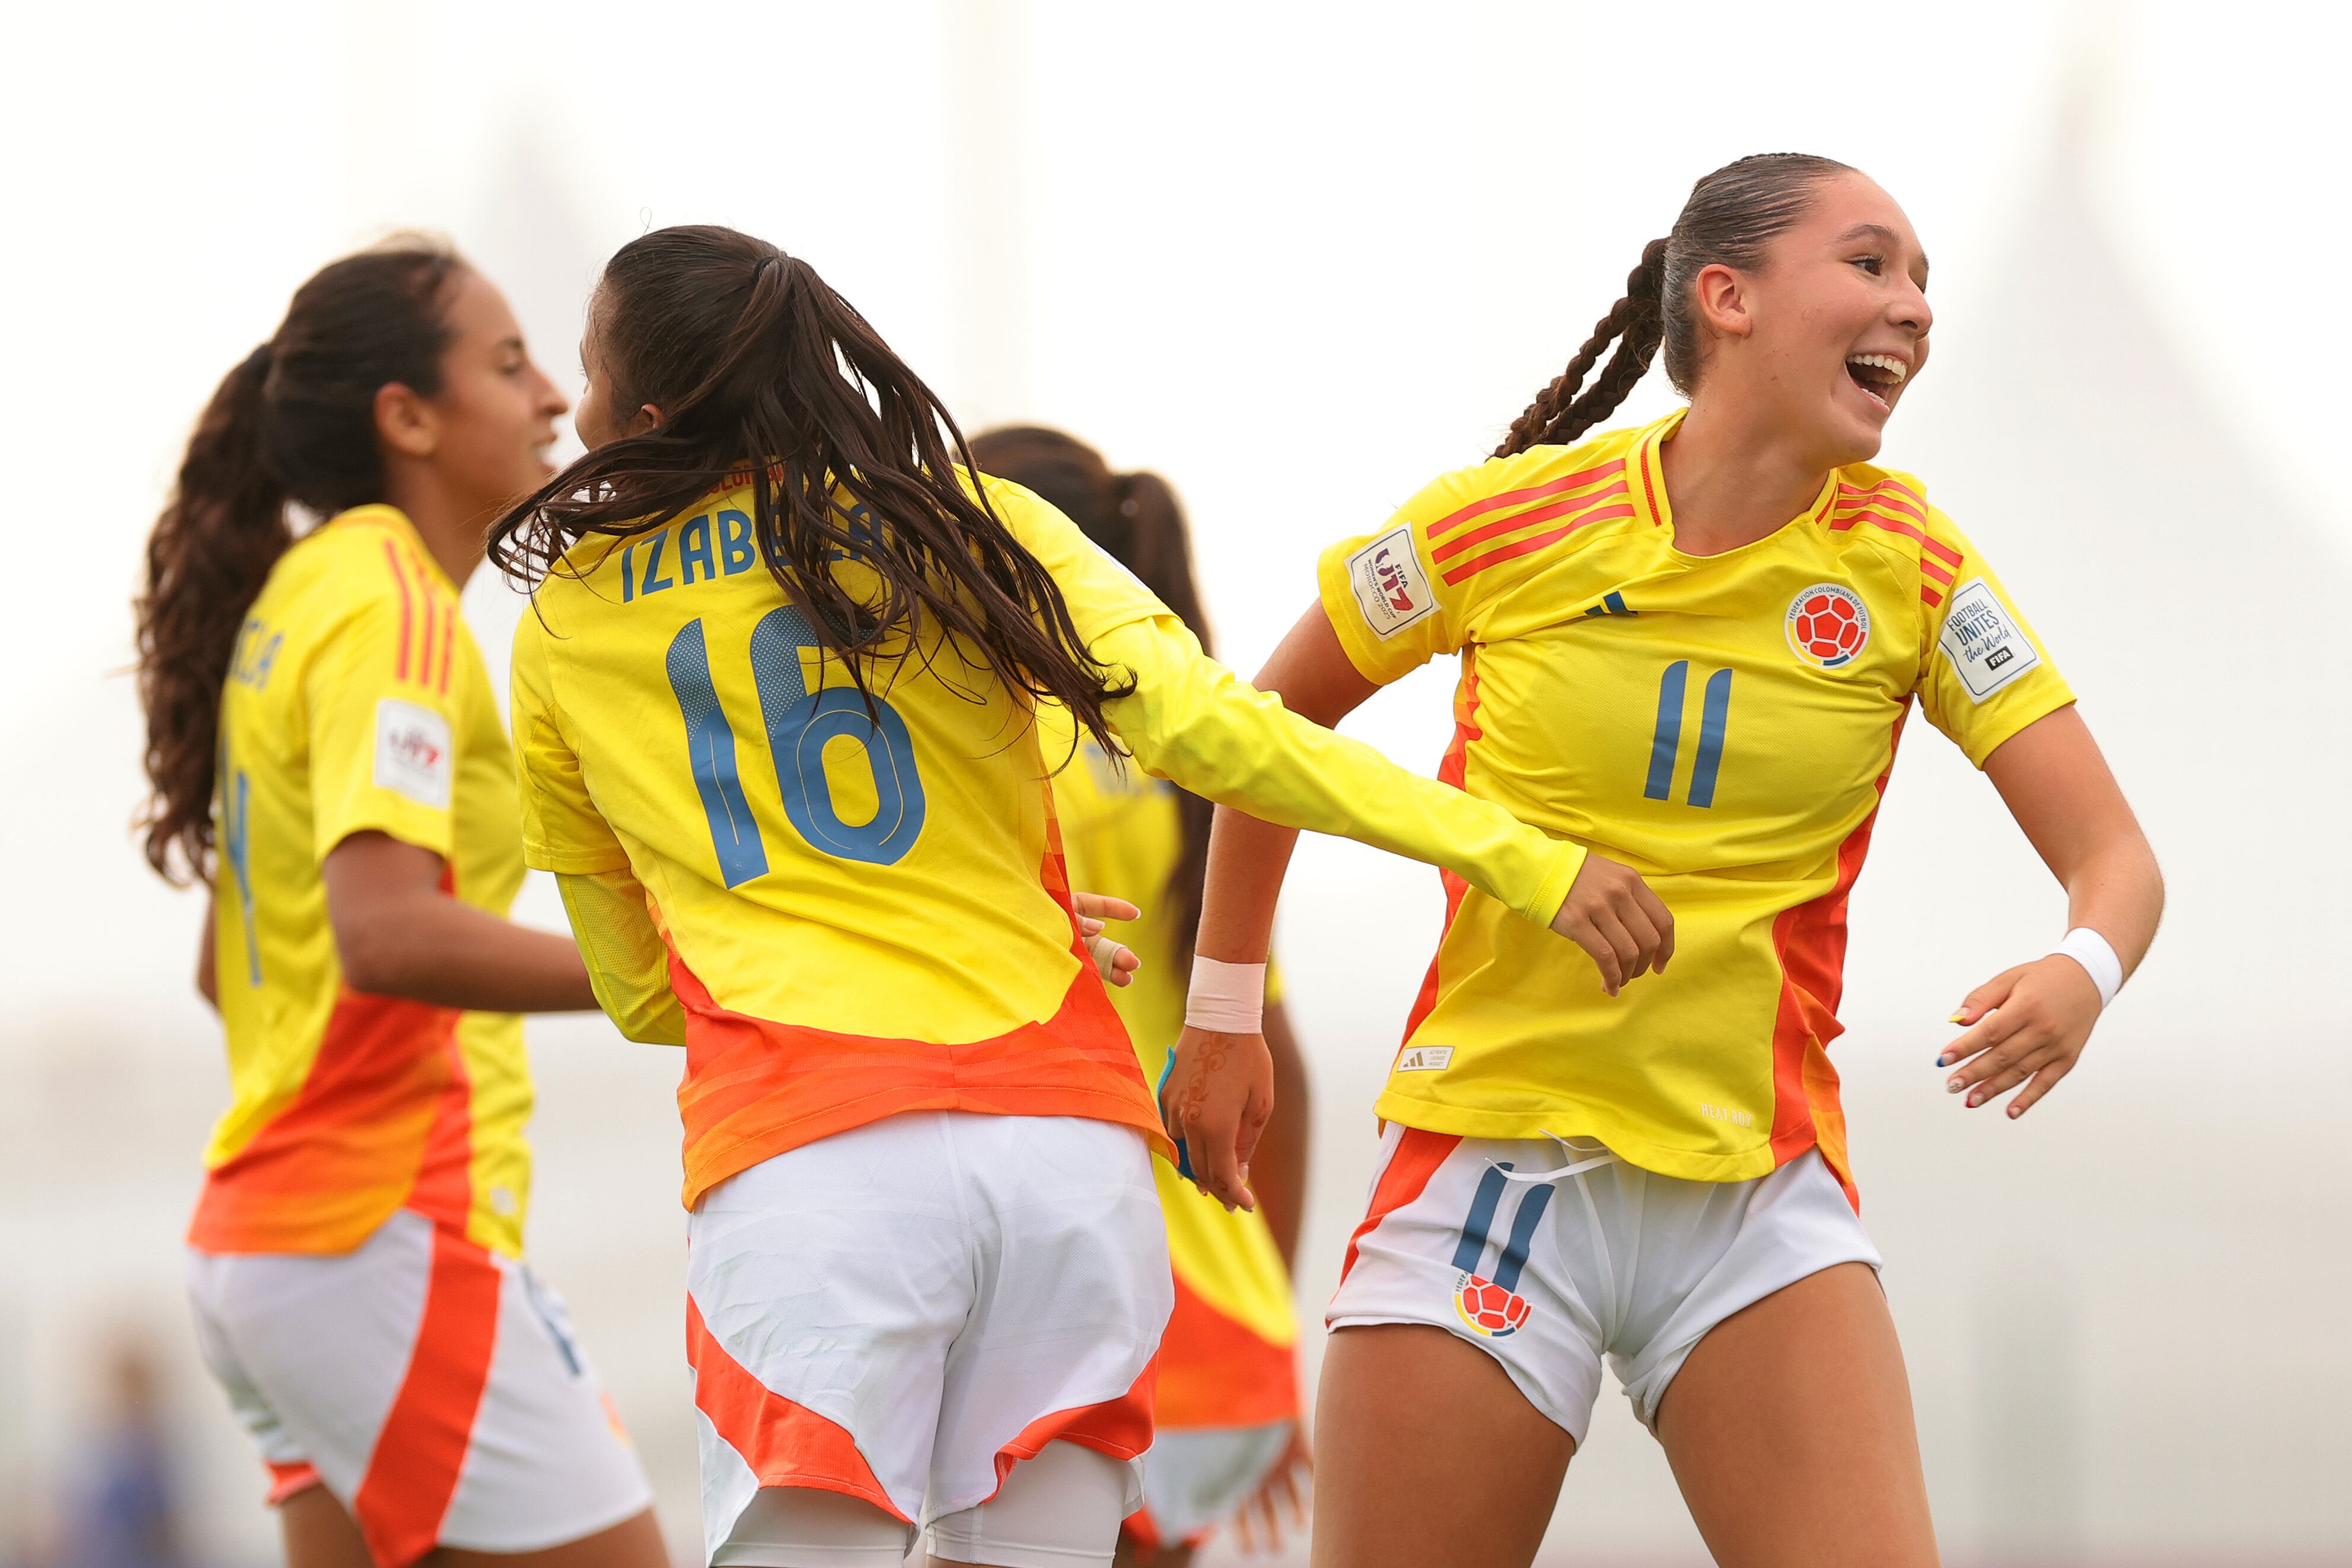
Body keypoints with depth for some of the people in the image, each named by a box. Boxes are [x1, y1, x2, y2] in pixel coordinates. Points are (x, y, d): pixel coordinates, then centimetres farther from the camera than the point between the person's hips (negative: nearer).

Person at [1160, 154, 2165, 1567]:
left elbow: (2116, 857, -4)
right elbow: (1271, 720, 12)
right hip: (1493, 1163, -1)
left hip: (1760, 1186, 1)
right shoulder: (1511, 521, -6)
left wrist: (2081, 974, -26)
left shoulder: (1908, 562, -1)